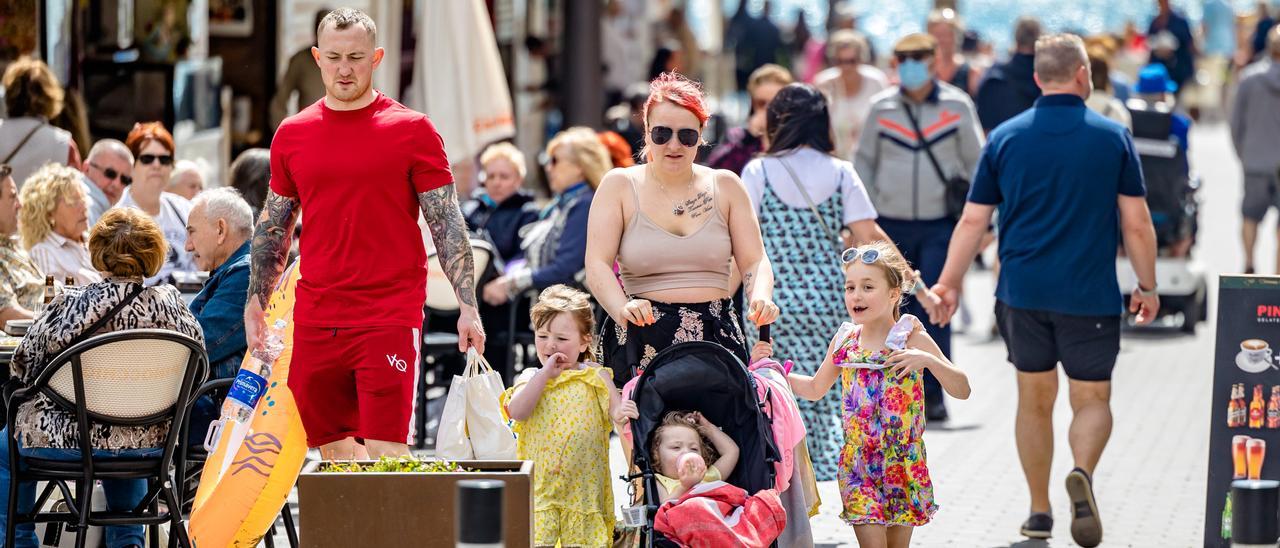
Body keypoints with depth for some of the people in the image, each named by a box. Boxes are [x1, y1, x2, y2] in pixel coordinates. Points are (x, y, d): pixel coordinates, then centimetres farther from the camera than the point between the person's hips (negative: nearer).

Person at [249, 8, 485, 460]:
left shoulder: (412, 130, 0)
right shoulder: (292, 134, 10)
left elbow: (448, 224, 0)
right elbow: (273, 227, 18)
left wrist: (468, 306, -6)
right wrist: (255, 303, 11)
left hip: (390, 318, -4)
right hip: (314, 318, 4)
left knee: (385, 453, -10)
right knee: (332, 449, 7)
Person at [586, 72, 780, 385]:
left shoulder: (725, 187, 14)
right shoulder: (620, 186, 7)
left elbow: (754, 260, 9)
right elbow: (597, 265, -3)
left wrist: (761, 299, -14)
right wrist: (622, 309, -24)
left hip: (717, 336, 2)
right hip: (643, 341, -2)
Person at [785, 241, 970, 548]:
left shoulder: (911, 339, -8)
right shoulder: (843, 343, 2)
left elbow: (962, 390, -12)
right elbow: (815, 389, 19)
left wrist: (927, 359, -28)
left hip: (903, 464, -2)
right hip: (857, 463, 2)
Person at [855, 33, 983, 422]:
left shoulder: (957, 106, 1)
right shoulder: (882, 107, 5)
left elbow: (975, 162, 8)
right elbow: (864, 161, 13)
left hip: (939, 225, -2)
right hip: (890, 225, 2)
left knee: (932, 311, -9)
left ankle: (933, 395, -4)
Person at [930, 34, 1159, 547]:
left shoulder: (1005, 138, 2)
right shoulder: (1113, 138, -2)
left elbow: (973, 220, 3)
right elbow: (1136, 223, -2)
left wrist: (949, 283, 12)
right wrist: (1147, 287, 9)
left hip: (1022, 292, 2)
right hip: (1090, 294, -2)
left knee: (1035, 399, 14)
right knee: (1091, 399, 5)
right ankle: (1082, 473, -24)